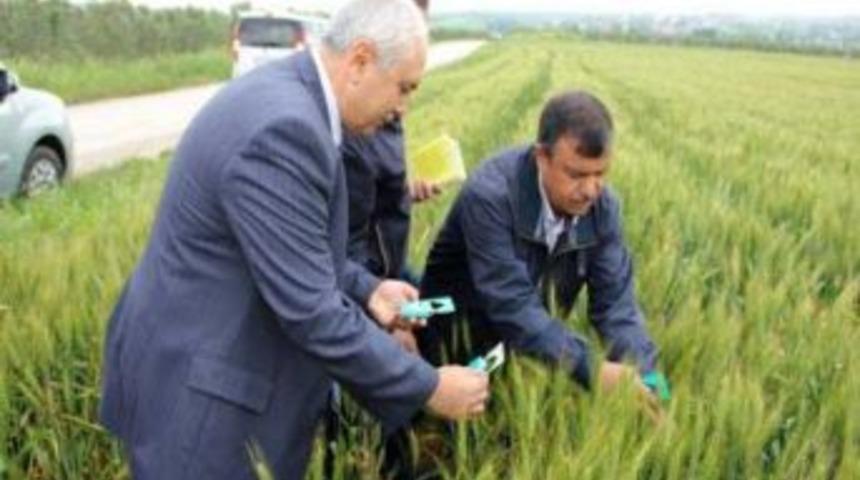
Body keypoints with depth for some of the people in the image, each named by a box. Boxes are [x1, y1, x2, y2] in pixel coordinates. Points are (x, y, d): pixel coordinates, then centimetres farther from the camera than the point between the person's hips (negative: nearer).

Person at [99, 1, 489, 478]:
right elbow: (310, 311, -27)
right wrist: (429, 388, -18)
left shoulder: (283, 96, 3)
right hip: (195, 392, -10)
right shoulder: (284, 126, -29)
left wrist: (364, 289, 7)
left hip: (217, 357, 10)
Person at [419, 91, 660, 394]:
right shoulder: (490, 196, -30)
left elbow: (615, 302, -14)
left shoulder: (603, 206, -12)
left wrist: (644, 375, -30)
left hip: (533, 335, 5)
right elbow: (512, 308, -34)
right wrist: (590, 370, -39)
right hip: (464, 331, -5)